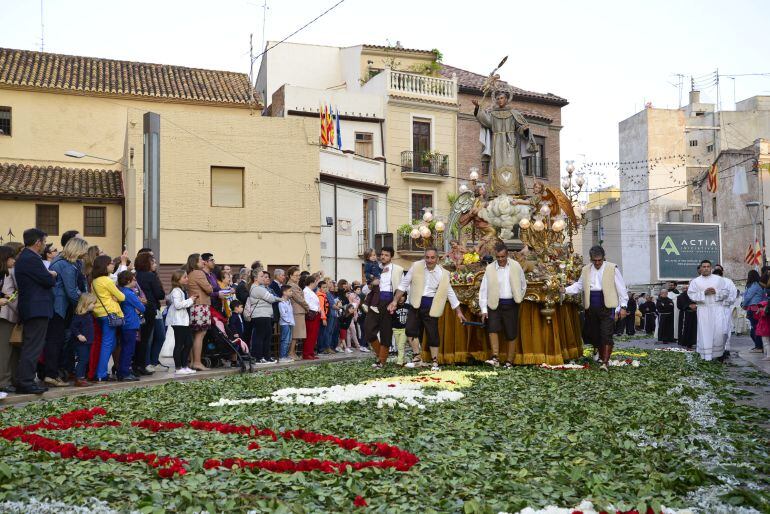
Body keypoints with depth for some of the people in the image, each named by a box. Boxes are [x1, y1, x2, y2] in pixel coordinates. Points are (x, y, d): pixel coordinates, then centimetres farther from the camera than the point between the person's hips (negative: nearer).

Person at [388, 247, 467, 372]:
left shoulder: (443, 274, -4)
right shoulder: (416, 267, -6)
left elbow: (450, 293, 6)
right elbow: (404, 284, 0)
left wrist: (458, 311, 7)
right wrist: (395, 301, -3)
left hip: (431, 306, 0)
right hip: (416, 304, 1)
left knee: (432, 334, 3)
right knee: (410, 329, -14)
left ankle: (435, 362, 18)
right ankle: (417, 359, 1)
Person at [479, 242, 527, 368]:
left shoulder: (516, 266, 0)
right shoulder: (490, 269, -2)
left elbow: (523, 285, 13)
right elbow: (483, 290, -1)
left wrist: (518, 299, 12)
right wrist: (484, 309, -5)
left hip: (511, 305, 0)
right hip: (495, 304, 0)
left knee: (511, 335, 3)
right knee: (493, 329, -19)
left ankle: (509, 361, 13)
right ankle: (495, 358, -18)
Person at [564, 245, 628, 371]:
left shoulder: (612, 268, 1)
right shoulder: (585, 270, 13)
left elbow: (621, 288, 0)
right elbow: (579, 286, 16)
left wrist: (623, 306, -4)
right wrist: (566, 290, -1)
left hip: (606, 306, -4)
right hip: (591, 307, 4)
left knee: (606, 335, -10)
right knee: (594, 335, 10)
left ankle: (605, 362, -10)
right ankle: (601, 357, 30)